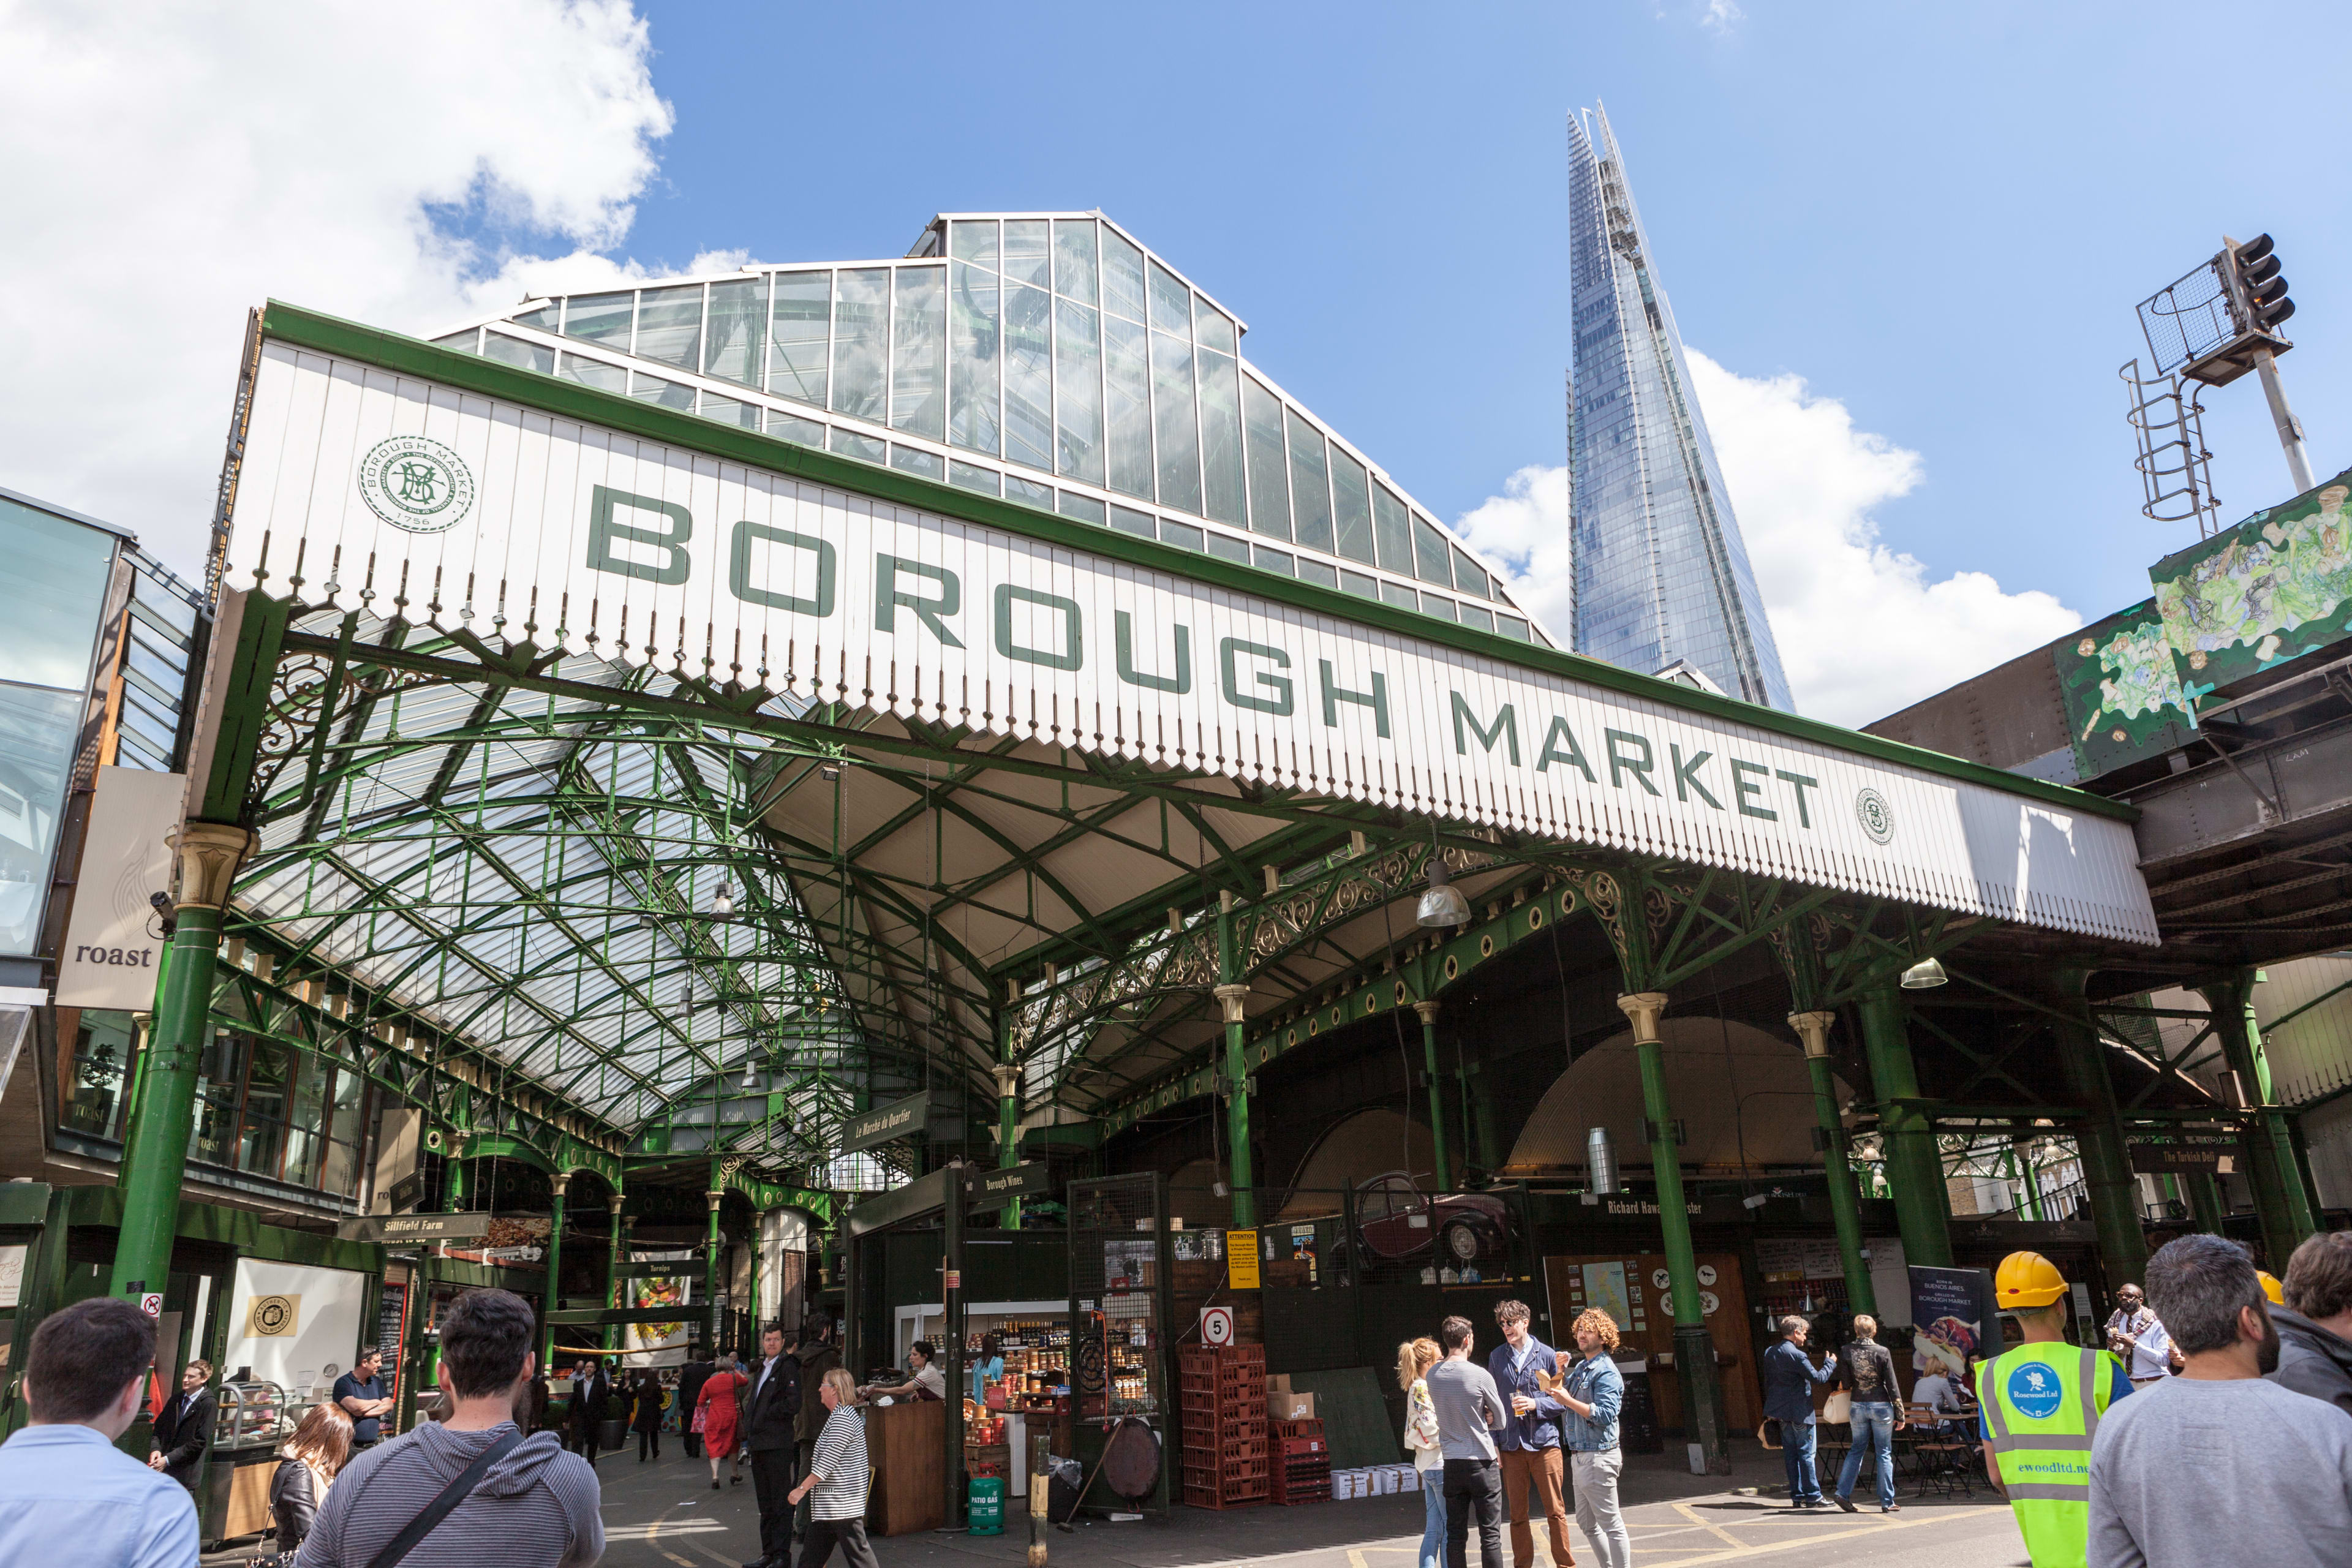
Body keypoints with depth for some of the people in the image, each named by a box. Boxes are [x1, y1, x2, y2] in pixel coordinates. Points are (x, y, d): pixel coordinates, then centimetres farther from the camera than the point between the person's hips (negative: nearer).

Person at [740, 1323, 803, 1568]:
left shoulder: (787, 1366, -9)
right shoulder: (762, 1368, 18)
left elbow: (793, 1404, -17)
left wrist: (765, 1416, -9)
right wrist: (748, 1433, 13)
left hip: (778, 1444, -9)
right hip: (759, 1444, 9)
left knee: (780, 1501, -5)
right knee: (765, 1504, 14)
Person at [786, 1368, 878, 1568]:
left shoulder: (842, 1418, -18)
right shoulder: (839, 1415, 15)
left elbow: (828, 1463, -21)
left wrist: (803, 1488, -17)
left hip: (843, 1504, -11)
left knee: (857, 1551, -5)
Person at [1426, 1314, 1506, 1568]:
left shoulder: (1432, 1375, 1)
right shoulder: (1480, 1375, -13)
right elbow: (1501, 1419, -1)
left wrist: (1478, 1417, 8)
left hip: (1451, 1463, 4)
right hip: (1482, 1462, -4)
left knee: (1455, 1535, 9)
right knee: (1490, 1535, 3)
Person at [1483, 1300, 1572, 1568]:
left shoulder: (1546, 1355, 0)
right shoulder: (1497, 1357, 7)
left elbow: (1561, 1400, 3)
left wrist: (1536, 1404, -14)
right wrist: (1494, 1442, 5)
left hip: (1544, 1442, -2)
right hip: (1511, 1445, 2)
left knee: (1555, 1510, 2)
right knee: (1517, 1514, 6)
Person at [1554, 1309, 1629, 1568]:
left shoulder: (1606, 1372, -14)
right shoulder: (1580, 1367, 14)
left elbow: (1605, 1414, -24)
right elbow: (1562, 1394, 21)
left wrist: (1569, 1400, -22)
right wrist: (1561, 1372, 6)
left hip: (1598, 1456, -10)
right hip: (1579, 1456, 10)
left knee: (1611, 1523, -3)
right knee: (1587, 1523, 18)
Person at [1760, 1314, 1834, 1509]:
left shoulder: (1770, 1353, 10)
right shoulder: (1796, 1355, -17)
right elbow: (1818, 1377, -17)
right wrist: (1831, 1363, 1)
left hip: (1780, 1412, 8)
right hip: (1799, 1412, -8)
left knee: (1790, 1455, 10)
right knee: (1806, 1454, -1)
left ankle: (1797, 1496, 13)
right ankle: (1813, 1496, 3)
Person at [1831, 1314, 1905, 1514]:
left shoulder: (1846, 1352, -3)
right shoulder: (1882, 1352, -9)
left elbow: (1845, 1384, -1)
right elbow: (1892, 1385, -6)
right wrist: (1900, 1414, 0)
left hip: (1858, 1406, 2)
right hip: (1881, 1406, -2)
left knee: (1856, 1449, 14)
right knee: (1884, 1453, 7)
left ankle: (1843, 1492, 7)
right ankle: (1887, 1502, 10)